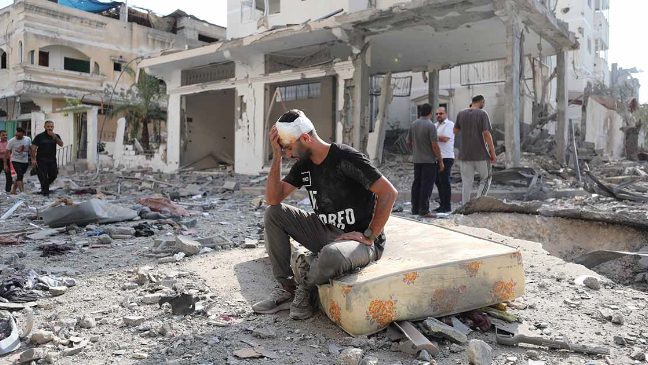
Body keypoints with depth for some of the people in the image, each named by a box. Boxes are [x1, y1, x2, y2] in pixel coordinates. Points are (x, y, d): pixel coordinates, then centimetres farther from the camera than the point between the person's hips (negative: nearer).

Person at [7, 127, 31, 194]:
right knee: (20, 175, -17)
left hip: (25, 161, 4)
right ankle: (22, 192, -18)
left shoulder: (28, 139, -5)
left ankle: (13, 190, 27)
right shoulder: (11, 141, -12)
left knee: (19, 176, 11)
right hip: (16, 161, -4)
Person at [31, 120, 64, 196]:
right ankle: (45, 192, 6)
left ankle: (44, 186, 32)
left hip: (52, 159, 3)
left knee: (53, 175, 5)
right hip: (41, 160, -3)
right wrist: (33, 159, -8)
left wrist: (54, 136, -21)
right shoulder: (39, 136, -2)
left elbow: (61, 144, -10)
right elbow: (33, 148, -2)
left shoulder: (56, 136, 7)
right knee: (43, 176, -5)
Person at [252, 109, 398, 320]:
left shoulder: (345, 158, -18)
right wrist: (276, 155, -7)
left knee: (331, 255, -42)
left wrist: (369, 237, -20)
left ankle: (305, 284, -4)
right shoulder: (303, 164, 5)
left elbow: (389, 193, -20)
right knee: (274, 213, -3)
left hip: (359, 240, -7)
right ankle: (287, 288, -2)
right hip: (326, 233, 7)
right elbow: (273, 198, -2)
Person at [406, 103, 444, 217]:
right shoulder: (430, 125, -14)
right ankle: (424, 210, -3)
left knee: (416, 184, 12)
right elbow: (435, 145, -17)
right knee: (427, 185, -3)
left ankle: (415, 209, 16)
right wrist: (440, 161, -9)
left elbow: (409, 142, 13)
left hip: (417, 160, 6)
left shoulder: (413, 124, 6)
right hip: (429, 160, -6)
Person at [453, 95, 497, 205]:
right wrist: (493, 153, -10)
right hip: (481, 153, -3)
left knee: (466, 182, 8)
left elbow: (455, 131, 16)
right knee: (486, 178, 14)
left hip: (465, 154, 3)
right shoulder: (482, 114, -8)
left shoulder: (461, 114, 3)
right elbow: (486, 134, -14)